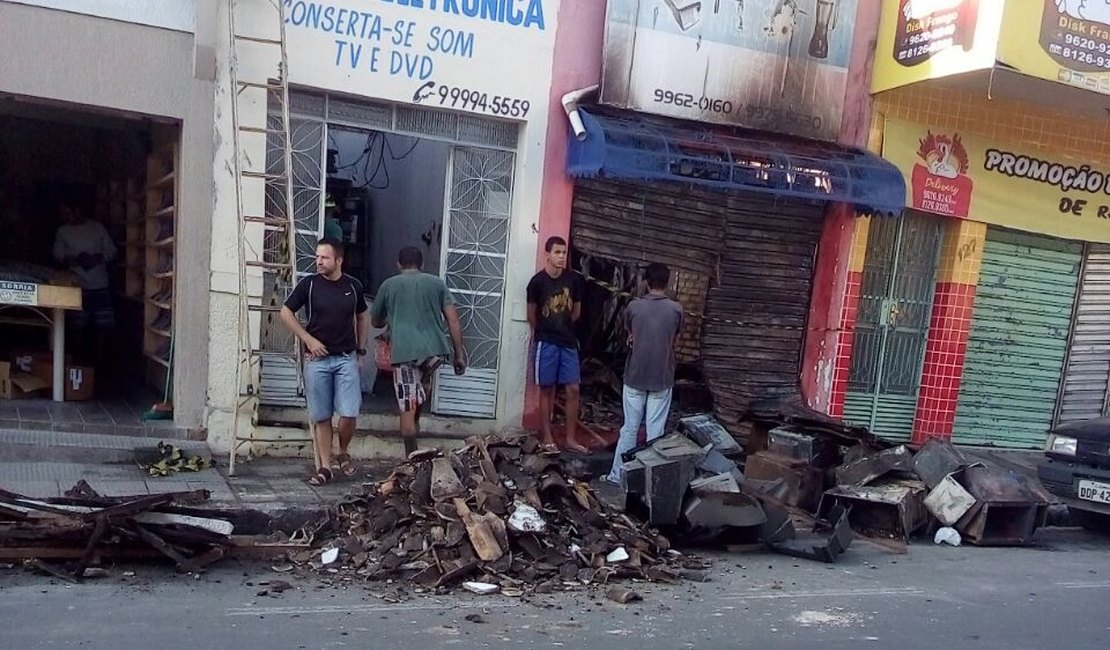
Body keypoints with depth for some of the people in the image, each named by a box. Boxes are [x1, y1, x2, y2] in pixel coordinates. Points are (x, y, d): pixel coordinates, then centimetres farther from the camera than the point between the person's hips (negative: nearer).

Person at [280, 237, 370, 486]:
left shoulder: (353, 286, 2)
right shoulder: (309, 284, -3)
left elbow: (363, 317, 17)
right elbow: (286, 313, 3)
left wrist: (361, 349, 13)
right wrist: (309, 339, -5)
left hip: (347, 359, 1)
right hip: (317, 359, 0)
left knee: (349, 414, -7)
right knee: (321, 417, 4)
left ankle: (344, 454, 20)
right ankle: (324, 467, 13)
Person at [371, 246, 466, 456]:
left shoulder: (389, 285, 13)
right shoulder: (437, 283, 13)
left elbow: (376, 322, 25)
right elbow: (453, 319, 5)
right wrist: (459, 353, 9)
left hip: (404, 351, -2)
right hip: (435, 349, 2)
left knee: (407, 409, 3)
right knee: (424, 382, 35)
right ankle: (416, 423, 38)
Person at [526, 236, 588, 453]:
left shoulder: (573, 279, -1)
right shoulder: (538, 281, -11)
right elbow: (531, 314, 1)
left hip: (569, 342, 3)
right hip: (546, 343, -3)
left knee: (573, 389, 2)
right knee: (547, 389, 3)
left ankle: (571, 438, 11)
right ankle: (547, 437, 12)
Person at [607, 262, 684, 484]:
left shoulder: (634, 306, -5)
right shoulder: (676, 309, -6)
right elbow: (674, 342, 8)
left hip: (635, 376, 1)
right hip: (662, 378, 0)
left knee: (629, 428, 9)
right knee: (655, 431, 6)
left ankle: (618, 474, 14)